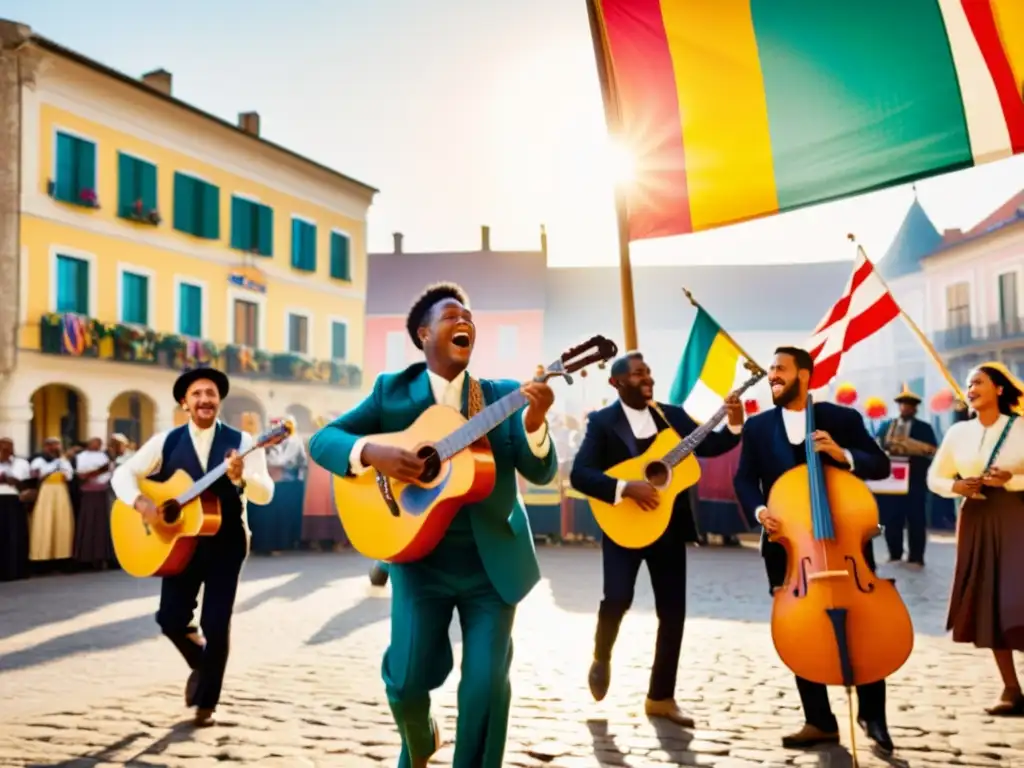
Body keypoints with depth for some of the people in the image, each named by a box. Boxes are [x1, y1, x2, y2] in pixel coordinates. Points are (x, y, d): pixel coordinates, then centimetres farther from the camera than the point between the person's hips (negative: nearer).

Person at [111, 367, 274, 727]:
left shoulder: (241, 442, -5)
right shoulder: (167, 442, 1)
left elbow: (265, 494, -13)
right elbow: (123, 473, 1)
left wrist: (241, 477, -34)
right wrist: (140, 502, -19)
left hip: (226, 543, -2)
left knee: (216, 625, -1)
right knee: (171, 619, -1)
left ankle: (206, 702, 17)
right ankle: (200, 663, 32)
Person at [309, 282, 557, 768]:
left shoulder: (504, 395, 4)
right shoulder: (392, 391, 3)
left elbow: (540, 472, -6)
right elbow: (322, 440, -1)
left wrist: (535, 423, -27)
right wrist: (371, 452, -22)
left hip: (492, 560, 1)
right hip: (421, 559, 0)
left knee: (487, 680, -7)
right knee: (407, 677, -5)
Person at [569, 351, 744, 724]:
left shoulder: (673, 415, 9)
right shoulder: (602, 422, -5)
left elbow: (709, 446, 2)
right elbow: (579, 474, -15)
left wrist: (734, 425, -15)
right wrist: (626, 488, -26)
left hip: (669, 526, 4)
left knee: (673, 612, 4)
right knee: (618, 599, -19)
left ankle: (660, 697, 18)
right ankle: (602, 658, 14)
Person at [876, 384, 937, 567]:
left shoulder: (924, 428, 8)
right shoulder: (885, 426, 16)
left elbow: (931, 450, -6)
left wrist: (905, 445, -14)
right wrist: (886, 452, -11)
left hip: (915, 481, -2)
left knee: (916, 520, -2)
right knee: (891, 519, 4)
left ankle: (916, 558, 3)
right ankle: (895, 555, 13)